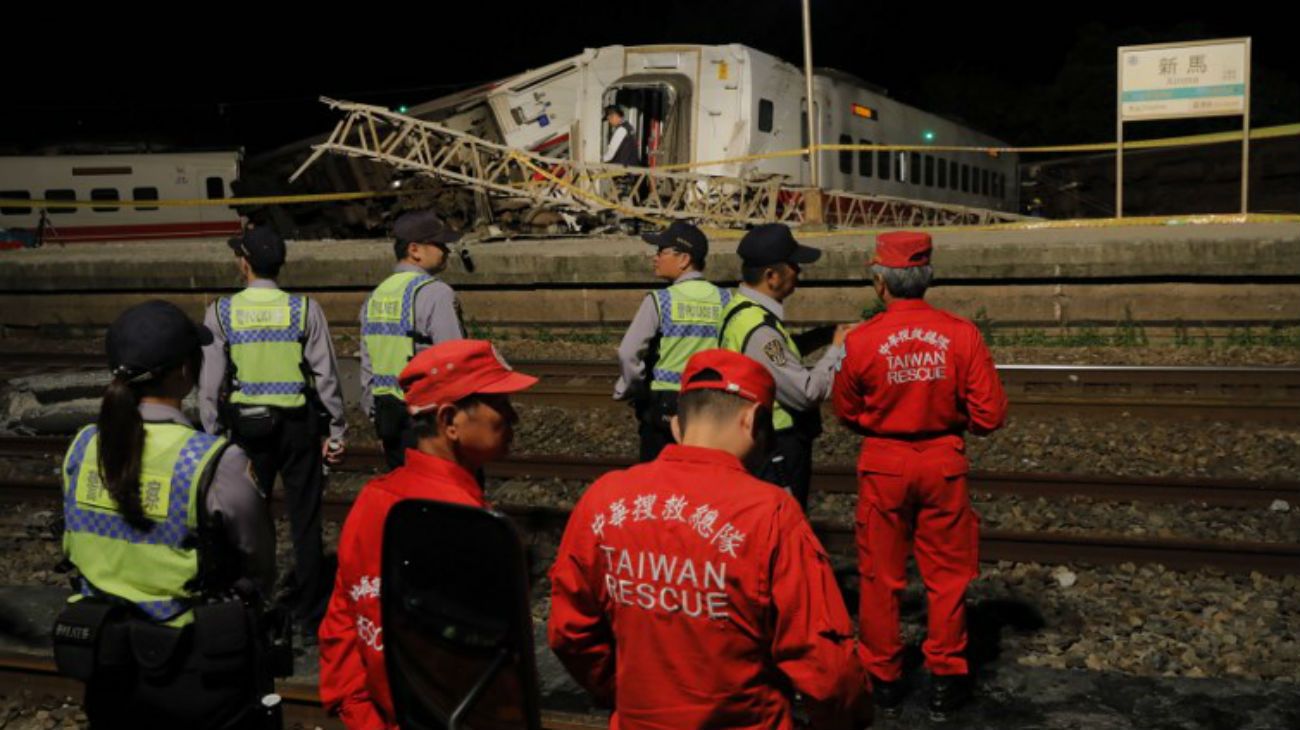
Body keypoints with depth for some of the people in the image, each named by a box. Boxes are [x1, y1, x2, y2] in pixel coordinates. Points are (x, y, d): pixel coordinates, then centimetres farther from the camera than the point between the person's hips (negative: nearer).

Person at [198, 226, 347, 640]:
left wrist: (213, 436, 6)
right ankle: (310, 617, 13)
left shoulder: (221, 313, -3)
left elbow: (210, 383, -2)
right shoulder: (305, 310, -5)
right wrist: (337, 432, 2)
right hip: (298, 424, 0)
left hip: (247, 426, 1)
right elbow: (327, 377, -5)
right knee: (305, 521, 7)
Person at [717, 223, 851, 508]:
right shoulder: (758, 329, -26)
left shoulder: (740, 309, 4)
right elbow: (808, 392, -23)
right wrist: (837, 349, -10)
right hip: (776, 452, -10)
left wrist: (823, 335, 6)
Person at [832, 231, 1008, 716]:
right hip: (943, 461, 1)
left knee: (881, 575, 13)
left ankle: (882, 677, 23)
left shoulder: (861, 340, -12)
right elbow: (990, 415, -7)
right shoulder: (962, 334, -10)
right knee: (946, 574, 14)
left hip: (882, 463, 0)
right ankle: (946, 677, 21)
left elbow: (846, 413, 2)